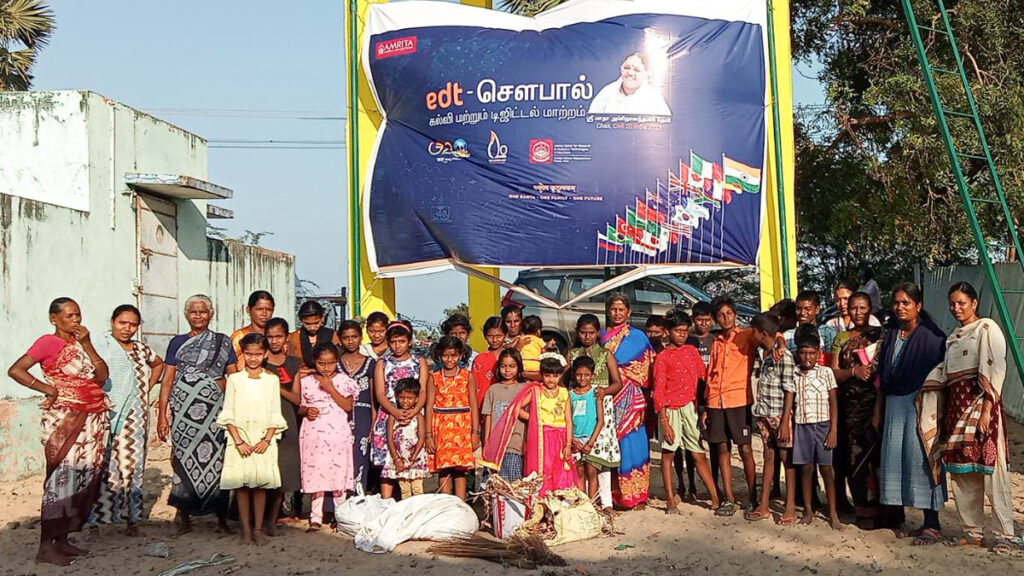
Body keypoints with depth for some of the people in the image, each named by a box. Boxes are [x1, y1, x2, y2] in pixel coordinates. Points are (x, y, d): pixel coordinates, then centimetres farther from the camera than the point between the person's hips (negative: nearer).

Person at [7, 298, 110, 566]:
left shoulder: (81, 341, 15)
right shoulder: (48, 342, -5)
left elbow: (103, 375, 4)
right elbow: (15, 370, -15)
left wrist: (86, 343, -2)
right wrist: (49, 389, -13)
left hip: (94, 417, 7)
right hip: (65, 418, -7)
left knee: (84, 475, 6)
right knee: (62, 476, -8)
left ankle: (62, 540, 15)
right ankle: (46, 546, -4)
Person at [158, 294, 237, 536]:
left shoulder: (223, 342, 10)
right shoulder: (177, 342, 10)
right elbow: (167, 380, 7)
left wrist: (223, 385, -10)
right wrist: (162, 414, 1)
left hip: (215, 412, 0)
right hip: (184, 413, 1)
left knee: (216, 461, -3)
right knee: (184, 461, -1)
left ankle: (221, 518, 5)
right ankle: (184, 518, 10)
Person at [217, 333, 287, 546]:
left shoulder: (272, 380, 6)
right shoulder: (235, 379, 4)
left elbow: (275, 415, 4)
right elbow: (228, 414, 1)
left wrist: (267, 440, -7)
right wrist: (239, 441, -8)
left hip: (263, 438, 0)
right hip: (240, 436, 0)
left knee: (261, 483, 0)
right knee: (241, 484, 0)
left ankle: (258, 529, 8)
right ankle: (245, 529, 8)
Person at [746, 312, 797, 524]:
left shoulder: (784, 356, -13)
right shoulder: (762, 353, 9)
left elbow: (789, 391, -14)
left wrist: (785, 422, -16)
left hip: (779, 415, -7)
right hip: (764, 415, 7)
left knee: (787, 459, 2)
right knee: (768, 458, 13)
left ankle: (790, 507, 9)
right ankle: (763, 506, 17)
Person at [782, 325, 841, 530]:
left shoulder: (826, 372, -1)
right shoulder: (794, 375, 5)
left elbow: (833, 403, -1)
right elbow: (788, 402, 3)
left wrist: (833, 430, -6)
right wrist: (784, 424, -9)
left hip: (823, 425, -2)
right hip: (802, 426, 2)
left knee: (826, 469, 1)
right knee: (806, 468, 7)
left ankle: (833, 513, 6)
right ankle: (808, 511, 16)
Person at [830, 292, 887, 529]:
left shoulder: (880, 334, 4)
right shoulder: (841, 339, 13)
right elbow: (833, 373, 7)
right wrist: (854, 371, -10)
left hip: (875, 401, -3)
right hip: (851, 405, 3)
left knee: (876, 453, -7)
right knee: (855, 454, 3)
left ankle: (878, 508, -1)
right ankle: (863, 507, 11)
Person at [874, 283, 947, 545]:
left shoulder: (931, 336, -6)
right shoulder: (891, 336, 13)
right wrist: (877, 411, 13)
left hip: (919, 405, -6)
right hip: (894, 405, 6)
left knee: (922, 459, -5)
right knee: (894, 459, 5)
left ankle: (932, 525, 1)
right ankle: (897, 516, 14)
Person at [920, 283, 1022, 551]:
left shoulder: (986, 328, -2)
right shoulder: (953, 337, 21)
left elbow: (995, 369, -11)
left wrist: (987, 409, -18)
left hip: (980, 402, -8)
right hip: (955, 406, 8)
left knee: (989, 468, -9)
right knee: (961, 471, 6)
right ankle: (973, 531, 13)